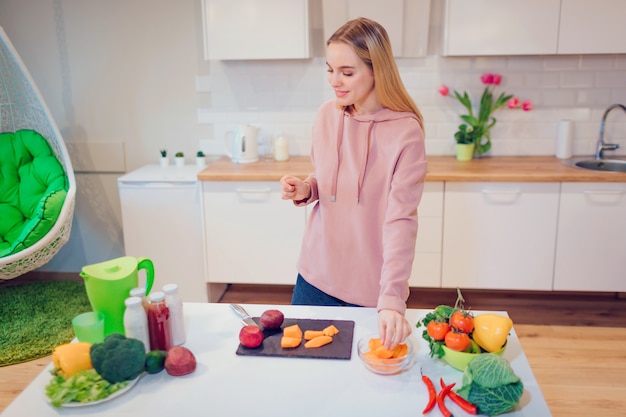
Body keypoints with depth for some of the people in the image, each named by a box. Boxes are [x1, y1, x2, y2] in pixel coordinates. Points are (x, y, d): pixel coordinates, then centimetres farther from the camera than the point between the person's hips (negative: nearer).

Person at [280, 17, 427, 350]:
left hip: (371, 290, -4)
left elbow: (401, 220, -23)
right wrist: (305, 190, -10)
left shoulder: (405, 132, -18)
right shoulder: (326, 115, -2)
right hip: (316, 274, 5)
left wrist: (392, 299, -32)